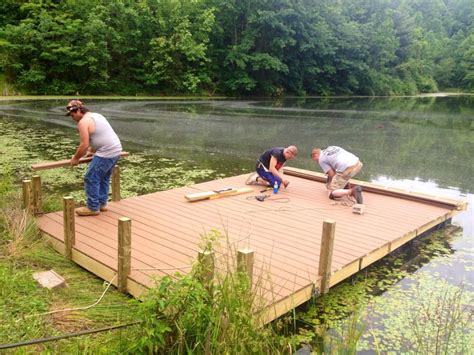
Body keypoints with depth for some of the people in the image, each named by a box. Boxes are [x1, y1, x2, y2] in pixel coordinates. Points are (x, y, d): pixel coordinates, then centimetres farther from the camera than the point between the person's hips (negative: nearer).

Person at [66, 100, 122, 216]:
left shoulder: (83, 122, -11)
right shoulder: (96, 115, 20)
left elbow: (84, 145, -14)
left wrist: (76, 158, 0)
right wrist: (91, 151, 37)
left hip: (106, 154, -10)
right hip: (116, 150, 10)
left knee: (91, 179, 0)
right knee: (103, 178, 21)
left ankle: (93, 207, 7)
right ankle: (102, 203, 29)